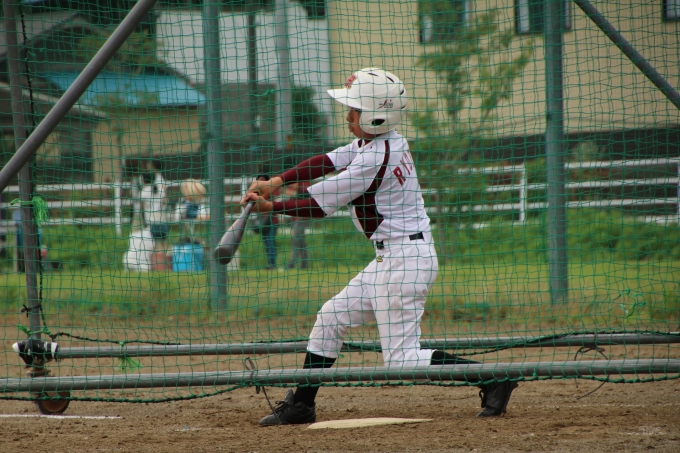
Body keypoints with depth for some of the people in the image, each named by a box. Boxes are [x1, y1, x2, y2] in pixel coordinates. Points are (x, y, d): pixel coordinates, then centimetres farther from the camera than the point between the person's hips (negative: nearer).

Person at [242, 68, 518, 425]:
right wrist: (276, 181, -2)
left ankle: (491, 379, -9)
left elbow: (318, 207, -15)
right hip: (390, 259, 10)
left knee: (401, 360, -7)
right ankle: (301, 405, 21)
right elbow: (326, 162, 8)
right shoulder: (385, 141, 6)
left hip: (405, 258, -10)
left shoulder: (374, 159, -21)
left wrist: (271, 207, -4)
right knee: (331, 317, 14)